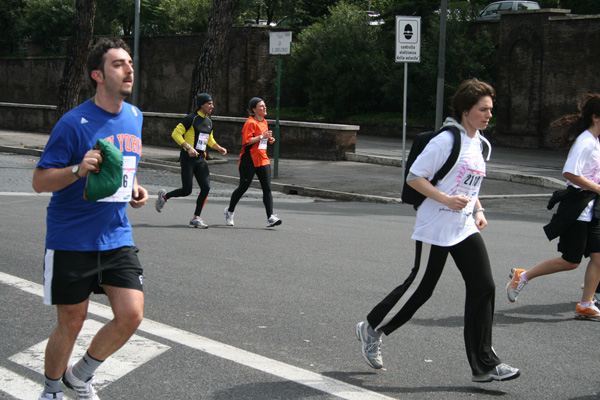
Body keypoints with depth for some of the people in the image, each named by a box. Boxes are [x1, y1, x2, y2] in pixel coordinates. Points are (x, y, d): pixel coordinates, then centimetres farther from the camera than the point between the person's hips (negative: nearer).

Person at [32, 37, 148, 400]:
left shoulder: (135, 116, 7)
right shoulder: (74, 123, -14)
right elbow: (39, 181, -12)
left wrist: (134, 188, 6)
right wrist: (78, 170, -28)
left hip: (117, 238, 5)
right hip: (71, 242, -5)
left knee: (131, 315, -5)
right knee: (70, 326, 3)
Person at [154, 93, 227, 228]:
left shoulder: (209, 122, 14)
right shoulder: (191, 118, -10)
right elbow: (176, 133, -12)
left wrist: (219, 148, 12)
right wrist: (188, 147, -22)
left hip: (201, 159, 7)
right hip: (188, 158, -7)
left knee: (206, 187, -6)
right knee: (187, 190, -8)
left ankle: (196, 218, 3)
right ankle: (164, 196, 21)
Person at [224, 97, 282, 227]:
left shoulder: (264, 122, 15)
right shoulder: (250, 122, -12)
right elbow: (246, 141, -20)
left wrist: (269, 139, 10)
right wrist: (261, 136, -22)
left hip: (262, 159, 7)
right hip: (249, 160, -7)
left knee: (267, 188, -6)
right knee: (243, 187, 4)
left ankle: (270, 218, -13)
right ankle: (230, 211, 26)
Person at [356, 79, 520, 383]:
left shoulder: (479, 143, 12)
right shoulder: (446, 140, -14)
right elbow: (414, 178, -14)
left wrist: (478, 211, 10)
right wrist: (447, 200, -23)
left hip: (465, 229, 8)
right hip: (436, 229, -8)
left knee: (483, 287, -2)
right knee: (420, 287, 2)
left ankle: (484, 365, 4)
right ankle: (372, 329, 27)